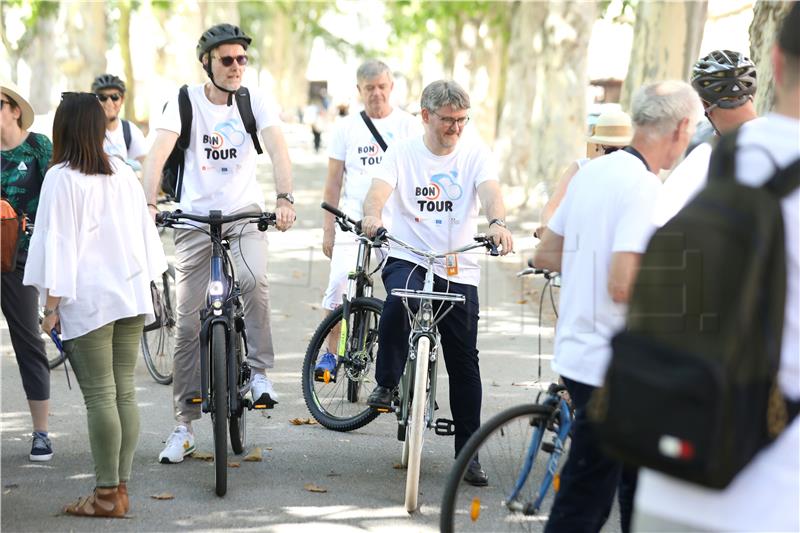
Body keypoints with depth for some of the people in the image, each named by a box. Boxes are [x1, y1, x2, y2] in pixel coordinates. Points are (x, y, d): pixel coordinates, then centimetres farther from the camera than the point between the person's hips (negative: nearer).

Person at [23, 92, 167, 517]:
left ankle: (107, 495, -1)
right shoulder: (124, 174, 9)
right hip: (131, 295, 6)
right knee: (125, 393, 8)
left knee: (100, 397, -4)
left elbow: (58, 244, -11)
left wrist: (51, 306, -7)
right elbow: (144, 232, 13)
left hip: (88, 302, -6)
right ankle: (121, 487, 12)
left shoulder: (61, 178, -9)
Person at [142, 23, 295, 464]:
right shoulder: (185, 101, -7)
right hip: (195, 216, 0)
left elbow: (277, 150, -16)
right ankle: (184, 427, 11)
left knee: (254, 279, -32)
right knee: (188, 324, 1)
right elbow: (158, 153, -18)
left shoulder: (254, 100, -3)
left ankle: (260, 371, -11)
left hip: (244, 212, 0)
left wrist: (285, 199, -33)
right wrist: (149, 204, -34)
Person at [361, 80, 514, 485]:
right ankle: (385, 385, -15)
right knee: (400, 299, -36)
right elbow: (379, 189, -15)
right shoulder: (403, 152, 1)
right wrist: (373, 216, -39)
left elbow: (489, 191, -14)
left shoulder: (474, 152, 3)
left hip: (459, 269, 2)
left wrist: (497, 223, -37)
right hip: (406, 257, -1)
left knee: (464, 363, 2)